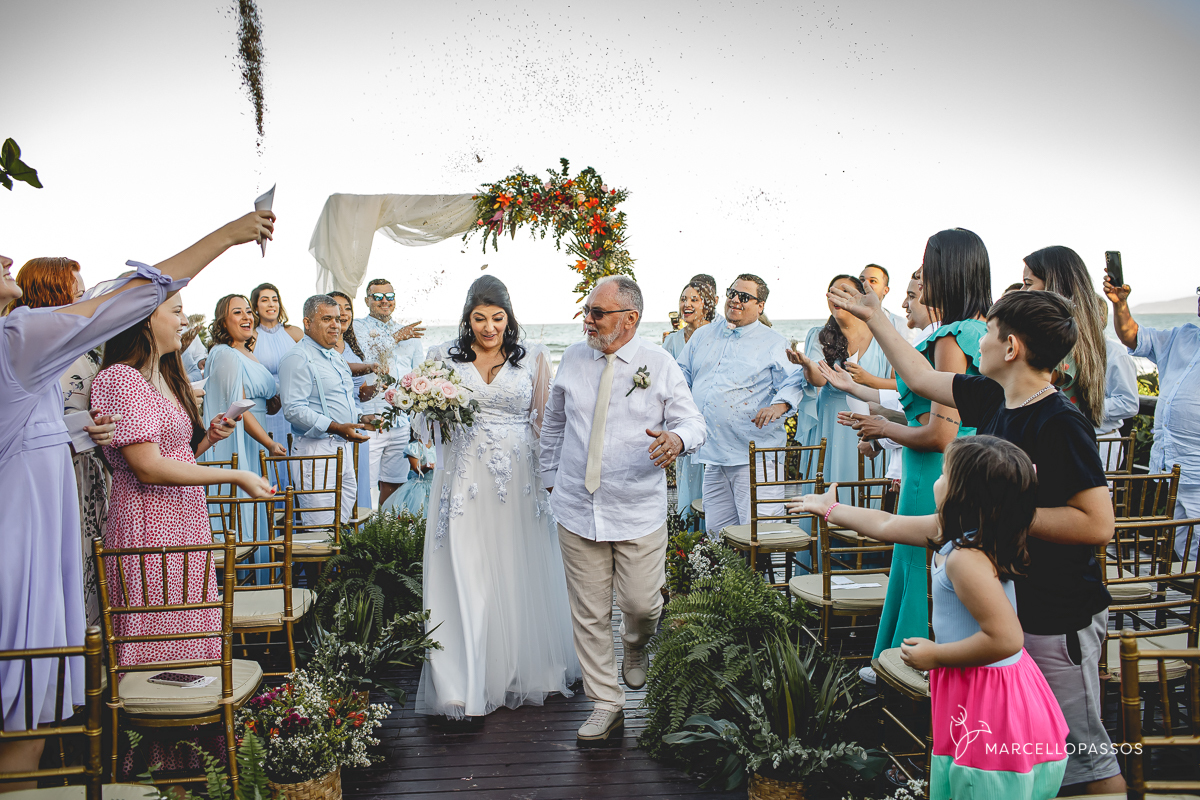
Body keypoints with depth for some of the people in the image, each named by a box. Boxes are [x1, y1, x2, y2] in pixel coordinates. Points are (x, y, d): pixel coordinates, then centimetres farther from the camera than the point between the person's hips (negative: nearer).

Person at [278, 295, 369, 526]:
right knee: (320, 528, -10)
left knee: (343, 523, 10)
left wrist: (361, 420, 14)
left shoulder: (337, 358, 20)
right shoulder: (297, 359, -10)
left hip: (344, 447, 9)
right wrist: (337, 428, -25)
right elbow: (294, 410, -20)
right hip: (316, 449, -9)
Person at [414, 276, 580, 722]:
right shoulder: (444, 358, 6)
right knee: (465, 577, -1)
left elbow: (544, 420, 6)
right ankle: (465, 681, 6)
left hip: (520, 479, 0)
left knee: (522, 575, 7)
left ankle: (524, 672, 25)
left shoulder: (533, 359, 5)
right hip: (465, 480, 0)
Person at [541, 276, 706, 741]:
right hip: (577, 509, 2)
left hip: (638, 511, -2)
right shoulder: (572, 359, 6)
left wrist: (677, 440, -26)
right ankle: (606, 704, 21)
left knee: (641, 603, 2)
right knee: (589, 613, 6)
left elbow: (692, 421, -3)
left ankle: (635, 647, 40)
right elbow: (553, 423, 17)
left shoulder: (660, 364, -2)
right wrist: (550, 476, 18)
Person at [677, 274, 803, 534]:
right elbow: (683, 373, 26)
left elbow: (793, 381, -6)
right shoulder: (703, 336, 19)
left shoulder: (774, 344, 3)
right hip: (713, 454, 6)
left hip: (754, 455, -5)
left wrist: (779, 405, -26)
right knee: (715, 531, 9)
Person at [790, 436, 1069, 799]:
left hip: (987, 703, -10)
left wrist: (935, 655, -19)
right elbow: (887, 526, 16)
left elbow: (1005, 640, -31)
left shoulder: (966, 559, -27)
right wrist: (831, 508, 26)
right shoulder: (951, 533, 2)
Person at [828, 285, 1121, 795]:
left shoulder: (1062, 423, -22)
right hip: (1009, 604, 9)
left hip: (1058, 618, -9)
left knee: (1081, 755, 3)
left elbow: (1097, 524, -26)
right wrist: (873, 317, 23)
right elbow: (921, 377, 18)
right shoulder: (993, 399, 3)